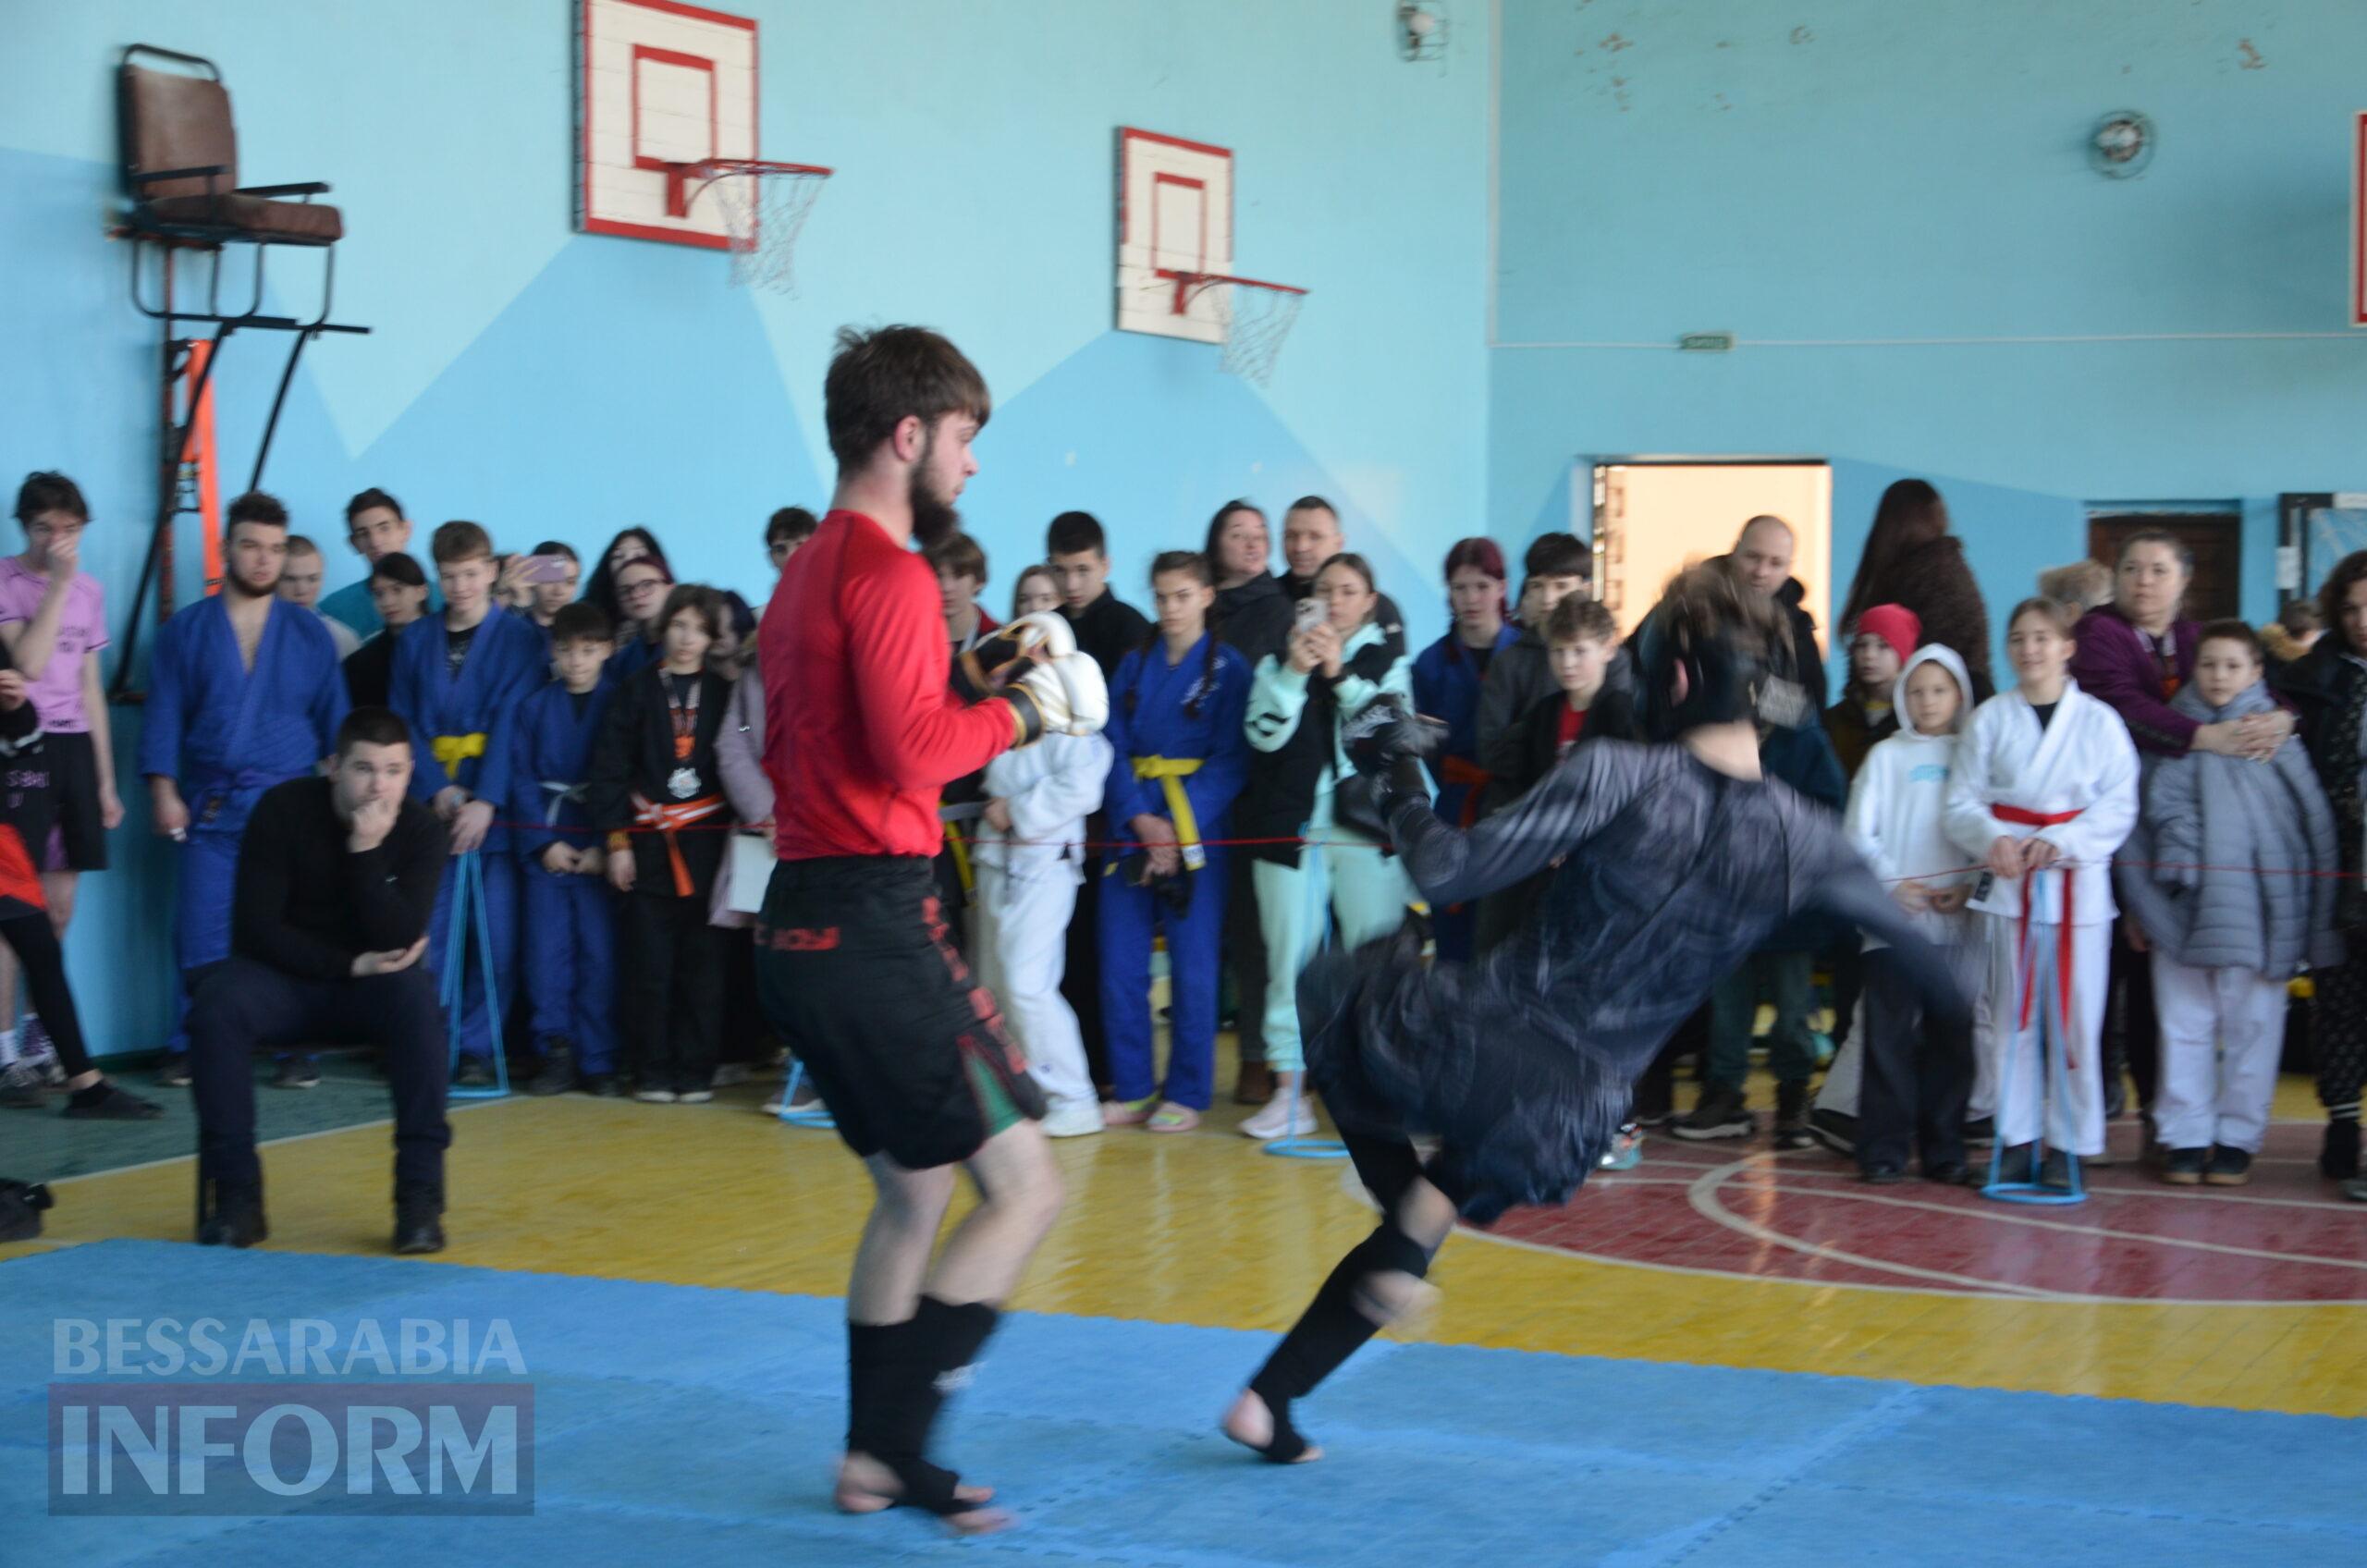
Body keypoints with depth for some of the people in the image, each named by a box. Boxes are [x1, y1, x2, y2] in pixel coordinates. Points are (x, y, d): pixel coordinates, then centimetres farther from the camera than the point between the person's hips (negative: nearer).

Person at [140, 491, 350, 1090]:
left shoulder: (309, 633, 10)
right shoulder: (185, 631, 8)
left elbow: (333, 719, 10)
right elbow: (163, 716, 5)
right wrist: (163, 790, -5)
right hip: (210, 809, 0)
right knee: (201, 934, -3)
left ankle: (298, 1050, 4)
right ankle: (188, 1049, 6)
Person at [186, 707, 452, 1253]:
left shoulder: (421, 832, -8)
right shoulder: (283, 810, -11)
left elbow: (399, 940, -19)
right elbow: (255, 927, -13)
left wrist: (366, 851, -27)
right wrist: (350, 965, -20)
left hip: (373, 982, 0)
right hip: (286, 978, 0)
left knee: (417, 1000, -34)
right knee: (216, 1007, -31)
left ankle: (420, 1194, -28)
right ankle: (234, 1191, -22)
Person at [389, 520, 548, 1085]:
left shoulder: (517, 637, 2)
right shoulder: (416, 641, 12)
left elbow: (512, 722, -6)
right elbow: (404, 722, 8)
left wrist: (486, 801, -16)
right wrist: (438, 788, -8)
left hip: (493, 810, -2)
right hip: (432, 806, 2)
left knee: (494, 936, -4)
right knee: (429, 936, -4)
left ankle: (477, 1048, 4)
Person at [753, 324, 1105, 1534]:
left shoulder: (805, 572, 17)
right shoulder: (888, 572, -13)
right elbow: (910, 751, -24)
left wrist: (987, 698, 13)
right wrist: (1016, 713, -5)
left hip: (802, 923, 10)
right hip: (875, 923, -10)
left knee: (914, 1192, 19)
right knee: (1025, 1186, -5)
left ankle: (880, 1460, 22)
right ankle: (888, 1442, -6)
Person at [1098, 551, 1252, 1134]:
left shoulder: (1229, 669, 1)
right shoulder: (1133, 666, 12)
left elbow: (1230, 761, -6)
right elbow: (1115, 751, 5)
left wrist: (1179, 828, -15)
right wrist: (1139, 820, -11)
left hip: (1197, 833, -3)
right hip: (1132, 829, 4)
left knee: (1192, 969, -2)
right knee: (1120, 965, 1)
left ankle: (1188, 1092, 7)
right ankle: (1132, 1090, 11)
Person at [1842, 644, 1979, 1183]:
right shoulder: (1886, 755, 10)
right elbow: (1858, 831, 4)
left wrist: (1968, 888, -9)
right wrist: (1893, 883, -8)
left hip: (1958, 920, 1)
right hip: (1893, 916, -1)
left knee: (1951, 1033, 1)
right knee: (1890, 1031, -6)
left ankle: (1943, 1149, 9)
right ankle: (1884, 1150, -2)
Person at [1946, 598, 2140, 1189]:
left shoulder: (2099, 721, 2)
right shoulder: (1991, 718, 5)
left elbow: (2118, 807, -2)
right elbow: (1962, 802, 3)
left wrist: (2059, 843, -15)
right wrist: (1995, 840, -16)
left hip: (2078, 880, -1)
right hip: (2008, 881, 1)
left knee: (2074, 1017, -1)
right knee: (2013, 1012, 5)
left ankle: (2067, 1142, 7)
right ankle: (2016, 1136, 12)